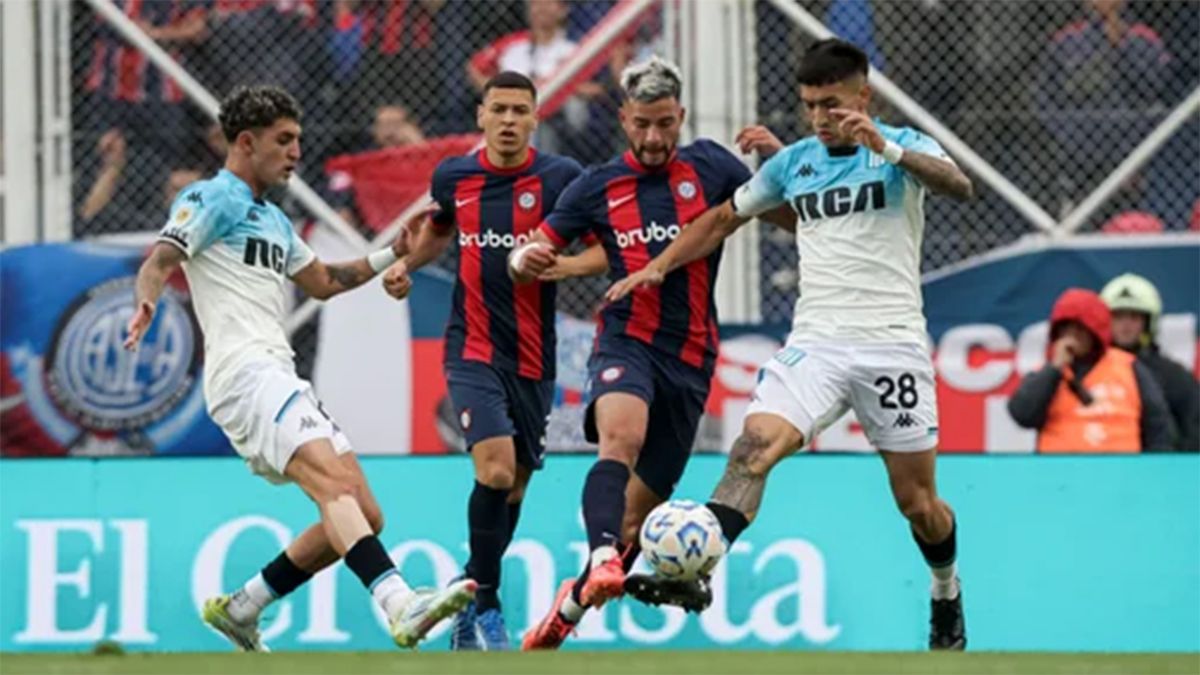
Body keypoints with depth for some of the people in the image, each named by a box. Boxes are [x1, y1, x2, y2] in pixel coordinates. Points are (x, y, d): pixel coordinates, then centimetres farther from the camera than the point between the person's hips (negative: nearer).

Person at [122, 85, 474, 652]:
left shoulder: (272, 219, 28)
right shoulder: (212, 199, 1)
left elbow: (323, 282, 39)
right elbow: (159, 261, -11)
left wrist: (395, 254, 31)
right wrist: (146, 304, -33)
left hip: (280, 380, 10)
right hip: (245, 371, -10)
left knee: (364, 516, 3)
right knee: (335, 483, -29)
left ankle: (239, 607, 12)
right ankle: (401, 605, -48)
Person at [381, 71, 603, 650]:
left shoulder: (560, 178, -4)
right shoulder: (453, 176, 3)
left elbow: (606, 250, -3)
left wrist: (560, 265, -21)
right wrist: (407, 264, 8)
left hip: (533, 358, 1)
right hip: (473, 349, -1)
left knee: (513, 489, 8)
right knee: (495, 469, -20)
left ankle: (472, 600, 27)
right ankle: (485, 605, -6)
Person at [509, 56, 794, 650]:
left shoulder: (709, 167, 6)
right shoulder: (598, 187, 5)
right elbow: (532, 256, 8)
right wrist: (525, 259, -17)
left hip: (689, 358, 2)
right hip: (627, 340, -2)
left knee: (639, 509, 7)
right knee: (621, 438, -35)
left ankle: (571, 605, 26)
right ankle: (603, 559, -52)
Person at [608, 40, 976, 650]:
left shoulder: (902, 146, -2)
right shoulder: (792, 161, 11)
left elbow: (960, 187, -23)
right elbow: (726, 217, 25)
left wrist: (884, 147, -36)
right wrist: (659, 265, 15)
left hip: (892, 346, -3)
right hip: (816, 342, 3)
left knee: (917, 502, 4)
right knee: (756, 442, -24)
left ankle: (947, 594, 32)